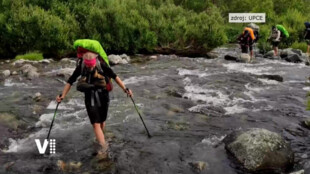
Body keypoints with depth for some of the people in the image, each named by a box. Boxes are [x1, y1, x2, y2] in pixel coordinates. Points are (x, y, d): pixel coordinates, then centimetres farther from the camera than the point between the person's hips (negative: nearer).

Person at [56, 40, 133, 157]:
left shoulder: (102, 65, -15)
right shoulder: (80, 67, -10)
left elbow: (115, 77, -8)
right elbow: (70, 81, -1)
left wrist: (125, 89, -11)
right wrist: (62, 96, -2)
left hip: (103, 96, 0)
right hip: (90, 98, 0)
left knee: (102, 121, 15)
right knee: (95, 124, -8)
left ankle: (99, 137, 44)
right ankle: (103, 145, -6)